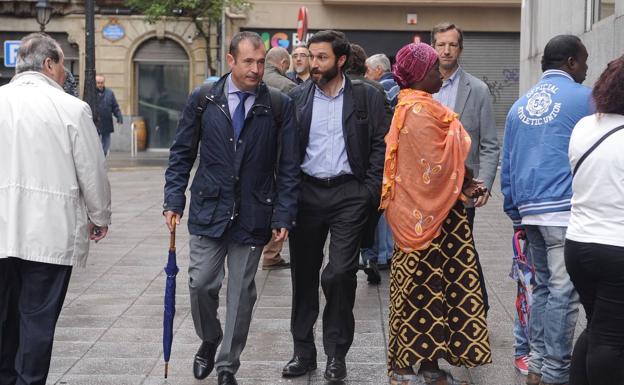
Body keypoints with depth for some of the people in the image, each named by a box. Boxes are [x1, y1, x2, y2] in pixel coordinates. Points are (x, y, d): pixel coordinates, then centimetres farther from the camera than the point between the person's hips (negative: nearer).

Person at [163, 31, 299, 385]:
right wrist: (175, 200, -1)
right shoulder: (203, 100, 1)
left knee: (242, 293, 6)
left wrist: (284, 215, -6)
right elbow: (182, 154, 7)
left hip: (253, 216, 0)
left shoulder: (280, 106, -2)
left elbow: (288, 167, -1)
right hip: (209, 210, 1)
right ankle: (209, 341, 31)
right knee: (202, 285, 0)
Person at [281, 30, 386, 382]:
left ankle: (337, 353, 7)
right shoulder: (297, 97, 6)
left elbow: (380, 145, 1)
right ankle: (304, 350, 19)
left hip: (349, 194, -2)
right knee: (304, 273, 8)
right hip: (306, 192, 3)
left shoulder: (367, 97, 1)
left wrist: (370, 191, -8)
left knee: (340, 273, -8)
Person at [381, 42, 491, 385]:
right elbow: (436, 166, -19)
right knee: (420, 291, -2)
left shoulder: (420, 107, 15)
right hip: (425, 215, -9)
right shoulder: (418, 111, -16)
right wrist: (465, 186, -4)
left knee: (430, 289, 11)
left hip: (437, 212, 9)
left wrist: (466, 182, 2)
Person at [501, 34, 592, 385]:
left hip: (530, 210, 7)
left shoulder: (520, 105, 14)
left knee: (543, 287, 16)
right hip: (567, 209, -6)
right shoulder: (584, 98, -3)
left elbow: (508, 164, 15)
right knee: (563, 292, -3)